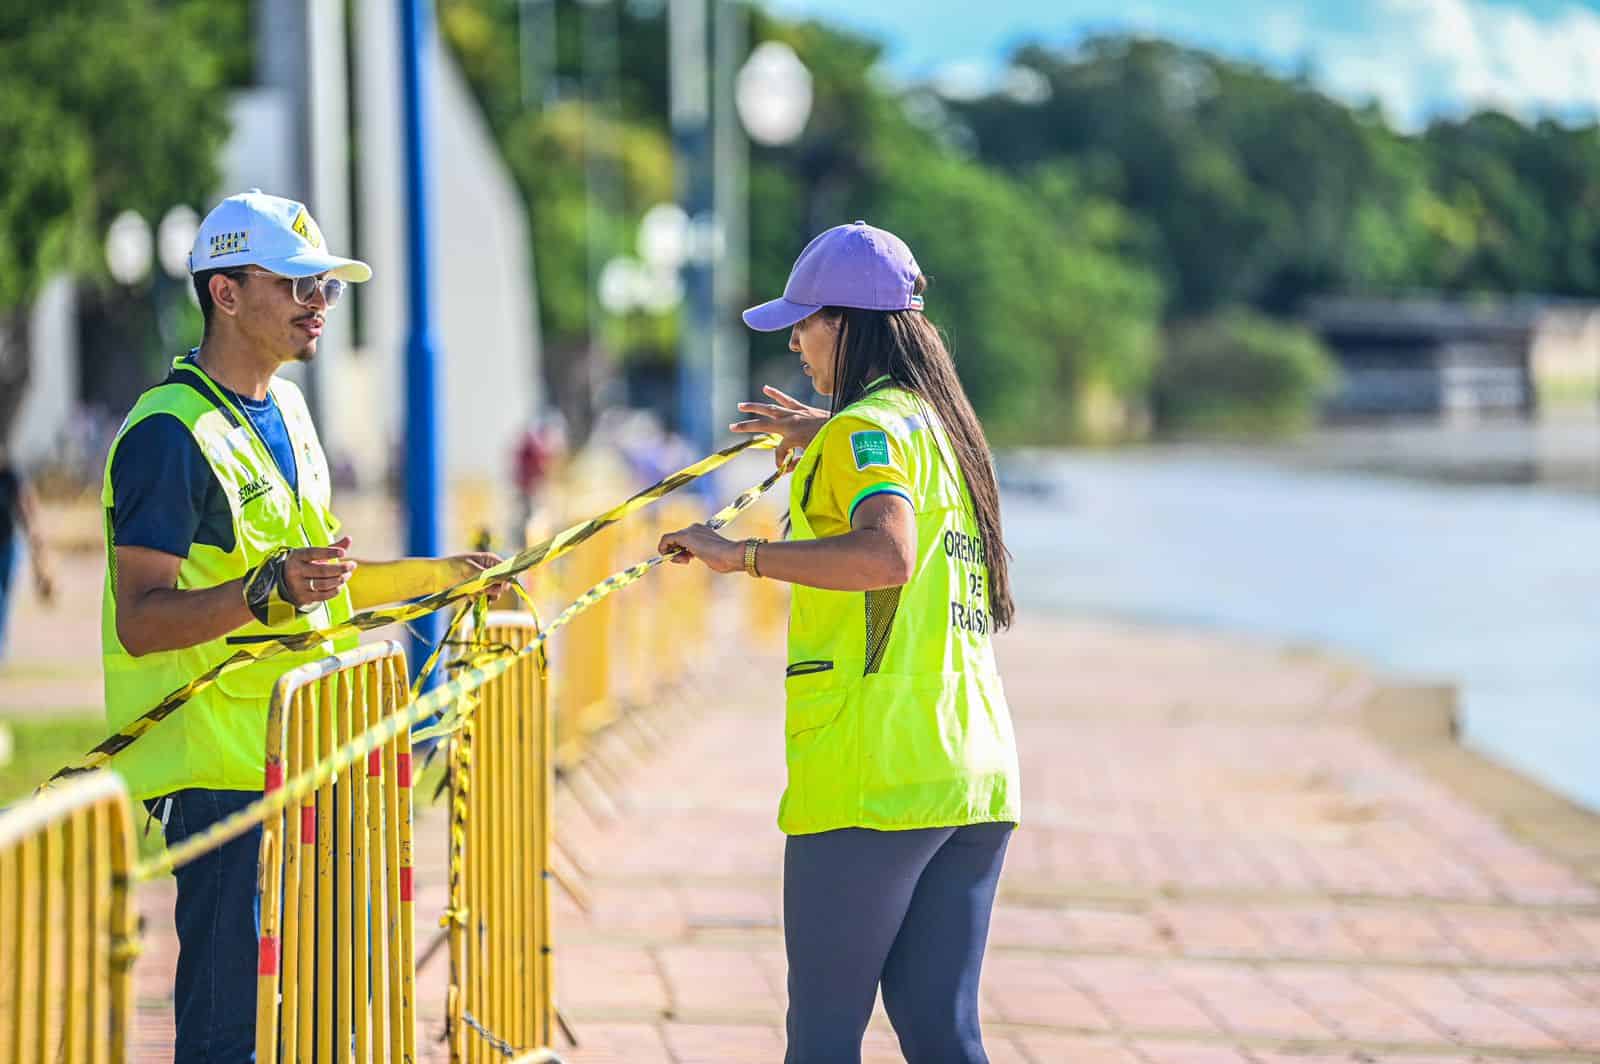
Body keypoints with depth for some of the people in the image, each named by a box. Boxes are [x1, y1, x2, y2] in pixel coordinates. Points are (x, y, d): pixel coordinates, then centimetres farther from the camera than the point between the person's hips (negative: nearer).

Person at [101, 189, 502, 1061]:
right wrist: (267, 591, -34)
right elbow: (141, 619, -21)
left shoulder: (285, 408, 15)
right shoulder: (169, 432, -15)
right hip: (223, 767, -9)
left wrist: (434, 575, 18)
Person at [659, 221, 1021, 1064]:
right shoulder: (944, 426, 17)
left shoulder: (866, 430, -8)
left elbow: (887, 554, -28)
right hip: (975, 773, 8)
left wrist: (743, 555, -23)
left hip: (872, 778, -8)